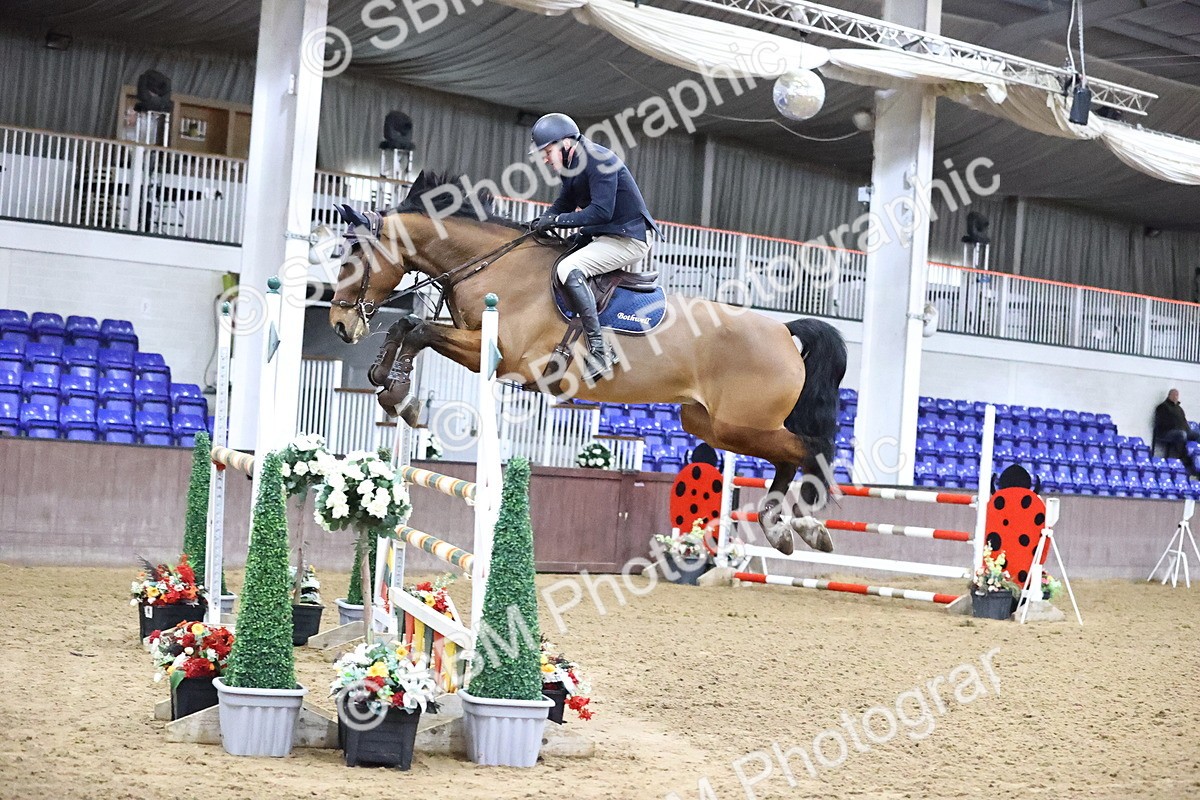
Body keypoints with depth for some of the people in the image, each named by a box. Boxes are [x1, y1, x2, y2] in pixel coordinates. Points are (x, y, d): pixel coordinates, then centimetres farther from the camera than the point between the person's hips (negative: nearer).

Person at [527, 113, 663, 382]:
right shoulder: (571, 166, 10)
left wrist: (558, 220, -23)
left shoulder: (599, 161, -20)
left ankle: (599, 350, -30)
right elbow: (564, 204, 19)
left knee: (569, 269, -28)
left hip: (628, 238, -11)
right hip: (602, 236, 11)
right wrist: (543, 221, -2)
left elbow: (601, 211, -26)